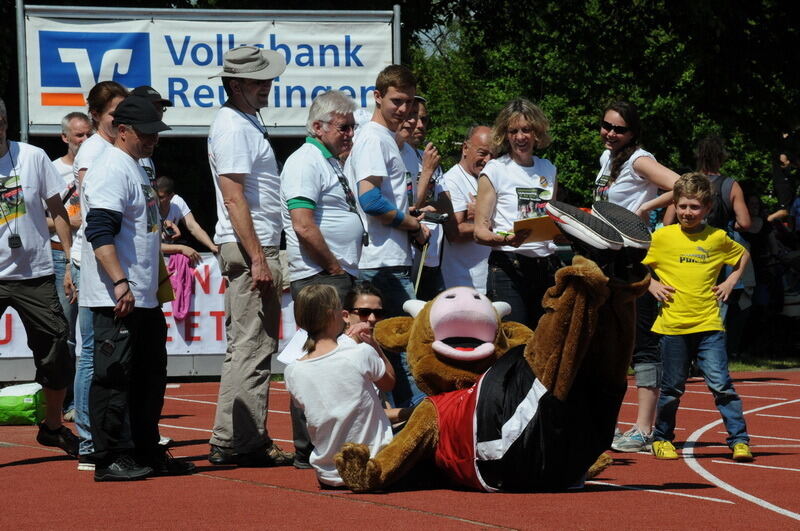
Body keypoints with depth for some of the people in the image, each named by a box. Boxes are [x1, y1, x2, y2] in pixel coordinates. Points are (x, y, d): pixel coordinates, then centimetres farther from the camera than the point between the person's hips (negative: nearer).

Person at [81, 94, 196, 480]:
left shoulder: (137, 169, 19)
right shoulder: (110, 170, -12)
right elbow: (100, 232, -23)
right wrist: (120, 284, -30)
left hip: (144, 299, 10)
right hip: (115, 300, -10)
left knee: (150, 376, 14)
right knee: (114, 376, -7)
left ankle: (147, 453, 22)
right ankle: (109, 459, -4)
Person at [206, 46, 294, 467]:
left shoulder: (247, 122, 20)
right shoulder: (232, 127, -12)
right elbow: (234, 198, -19)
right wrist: (258, 258, -23)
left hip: (256, 247, 11)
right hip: (248, 247, -11)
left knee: (249, 348, 12)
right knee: (251, 347, -11)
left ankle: (242, 440, 17)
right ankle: (238, 442, -10)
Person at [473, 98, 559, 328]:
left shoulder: (548, 170, 16)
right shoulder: (495, 170, 1)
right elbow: (480, 231, -3)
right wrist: (504, 239, -23)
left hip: (546, 266, 5)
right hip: (508, 268, -5)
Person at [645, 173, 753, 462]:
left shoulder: (718, 238, 4)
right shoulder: (662, 237, 1)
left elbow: (743, 255, 22)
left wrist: (731, 281, 10)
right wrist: (652, 285, -2)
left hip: (708, 326, 0)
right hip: (673, 326, 0)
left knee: (720, 383, -7)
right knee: (672, 389, 8)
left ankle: (739, 440, -4)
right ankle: (661, 438, 25)